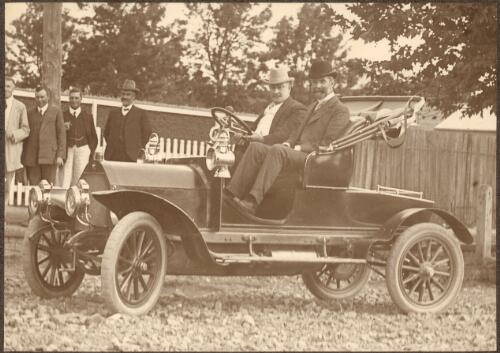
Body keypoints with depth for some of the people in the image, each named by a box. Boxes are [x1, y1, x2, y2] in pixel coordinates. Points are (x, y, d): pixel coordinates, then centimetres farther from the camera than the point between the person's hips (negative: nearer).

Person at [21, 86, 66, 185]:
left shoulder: (56, 112, 10)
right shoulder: (29, 114, 17)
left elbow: (61, 134, 5)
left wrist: (60, 155, -6)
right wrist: (23, 158, 8)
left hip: (50, 156, -2)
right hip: (31, 158, 2)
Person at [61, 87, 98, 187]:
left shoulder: (88, 116, 13)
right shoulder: (62, 116, 10)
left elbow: (93, 138, 15)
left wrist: (91, 153, 5)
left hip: (83, 150, 1)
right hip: (67, 150, -1)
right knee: (65, 183, -12)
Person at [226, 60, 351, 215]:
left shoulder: (340, 111, 2)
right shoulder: (312, 107, 30)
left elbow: (326, 145, -9)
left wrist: (298, 148, -15)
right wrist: (287, 144, 3)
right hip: (296, 155, 8)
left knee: (277, 150, -35)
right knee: (255, 147, -15)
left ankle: (252, 202, -46)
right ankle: (233, 195, -28)